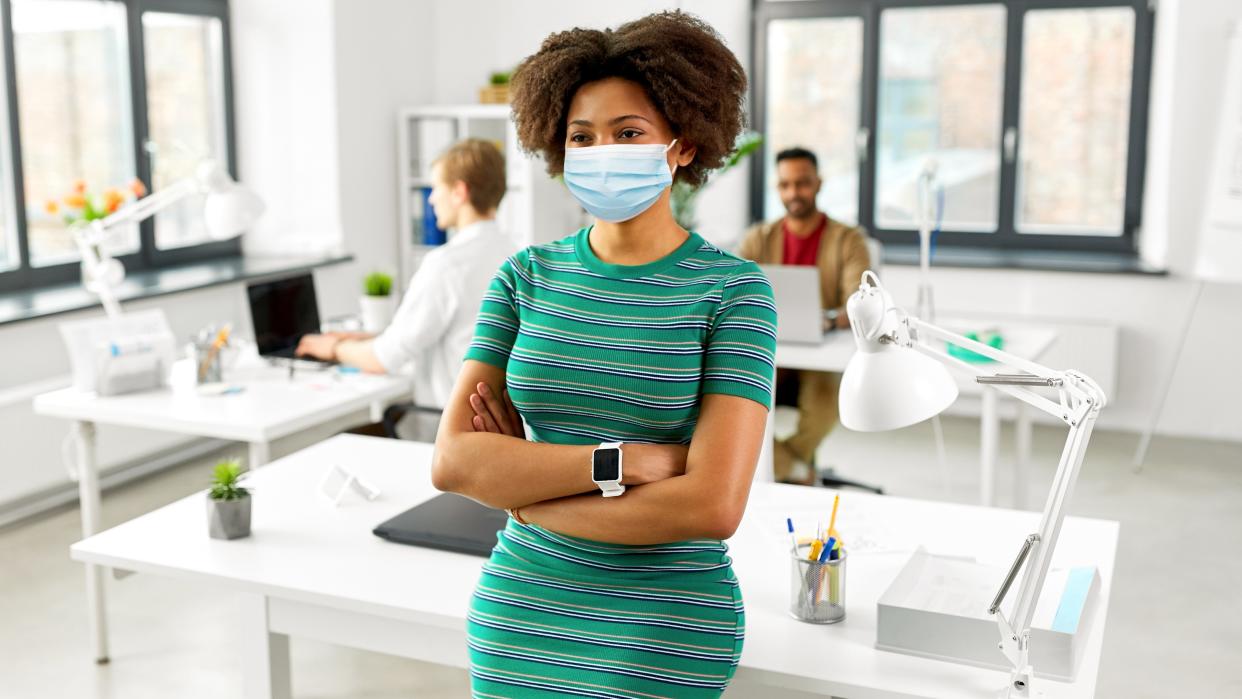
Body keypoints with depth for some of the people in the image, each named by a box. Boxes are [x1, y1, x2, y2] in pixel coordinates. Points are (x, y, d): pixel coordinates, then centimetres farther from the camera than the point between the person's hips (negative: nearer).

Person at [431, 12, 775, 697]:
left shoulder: (734, 289, -10)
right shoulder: (527, 276, -1)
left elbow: (713, 505, -20)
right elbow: (451, 461, -10)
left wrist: (519, 489, -13)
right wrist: (623, 461, -21)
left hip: (665, 638, -3)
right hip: (518, 621, 3)